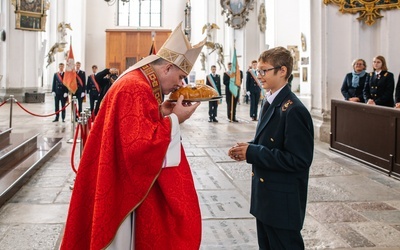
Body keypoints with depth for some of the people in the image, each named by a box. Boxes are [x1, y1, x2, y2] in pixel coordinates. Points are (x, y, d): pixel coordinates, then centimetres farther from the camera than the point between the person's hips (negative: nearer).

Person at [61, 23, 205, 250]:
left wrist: (162, 114, 4)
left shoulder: (139, 84, 11)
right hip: (127, 188, -11)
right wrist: (174, 119, -19)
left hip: (132, 182, 11)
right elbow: (140, 145, -29)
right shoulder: (135, 89, -22)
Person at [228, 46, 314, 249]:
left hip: (283, 201, -9)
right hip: (265, 196, 9)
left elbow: (299, 159, -26)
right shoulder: (270, 102, 8)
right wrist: (249, 148, -2)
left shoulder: (293, 110, -21)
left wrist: (252, 153, -23)